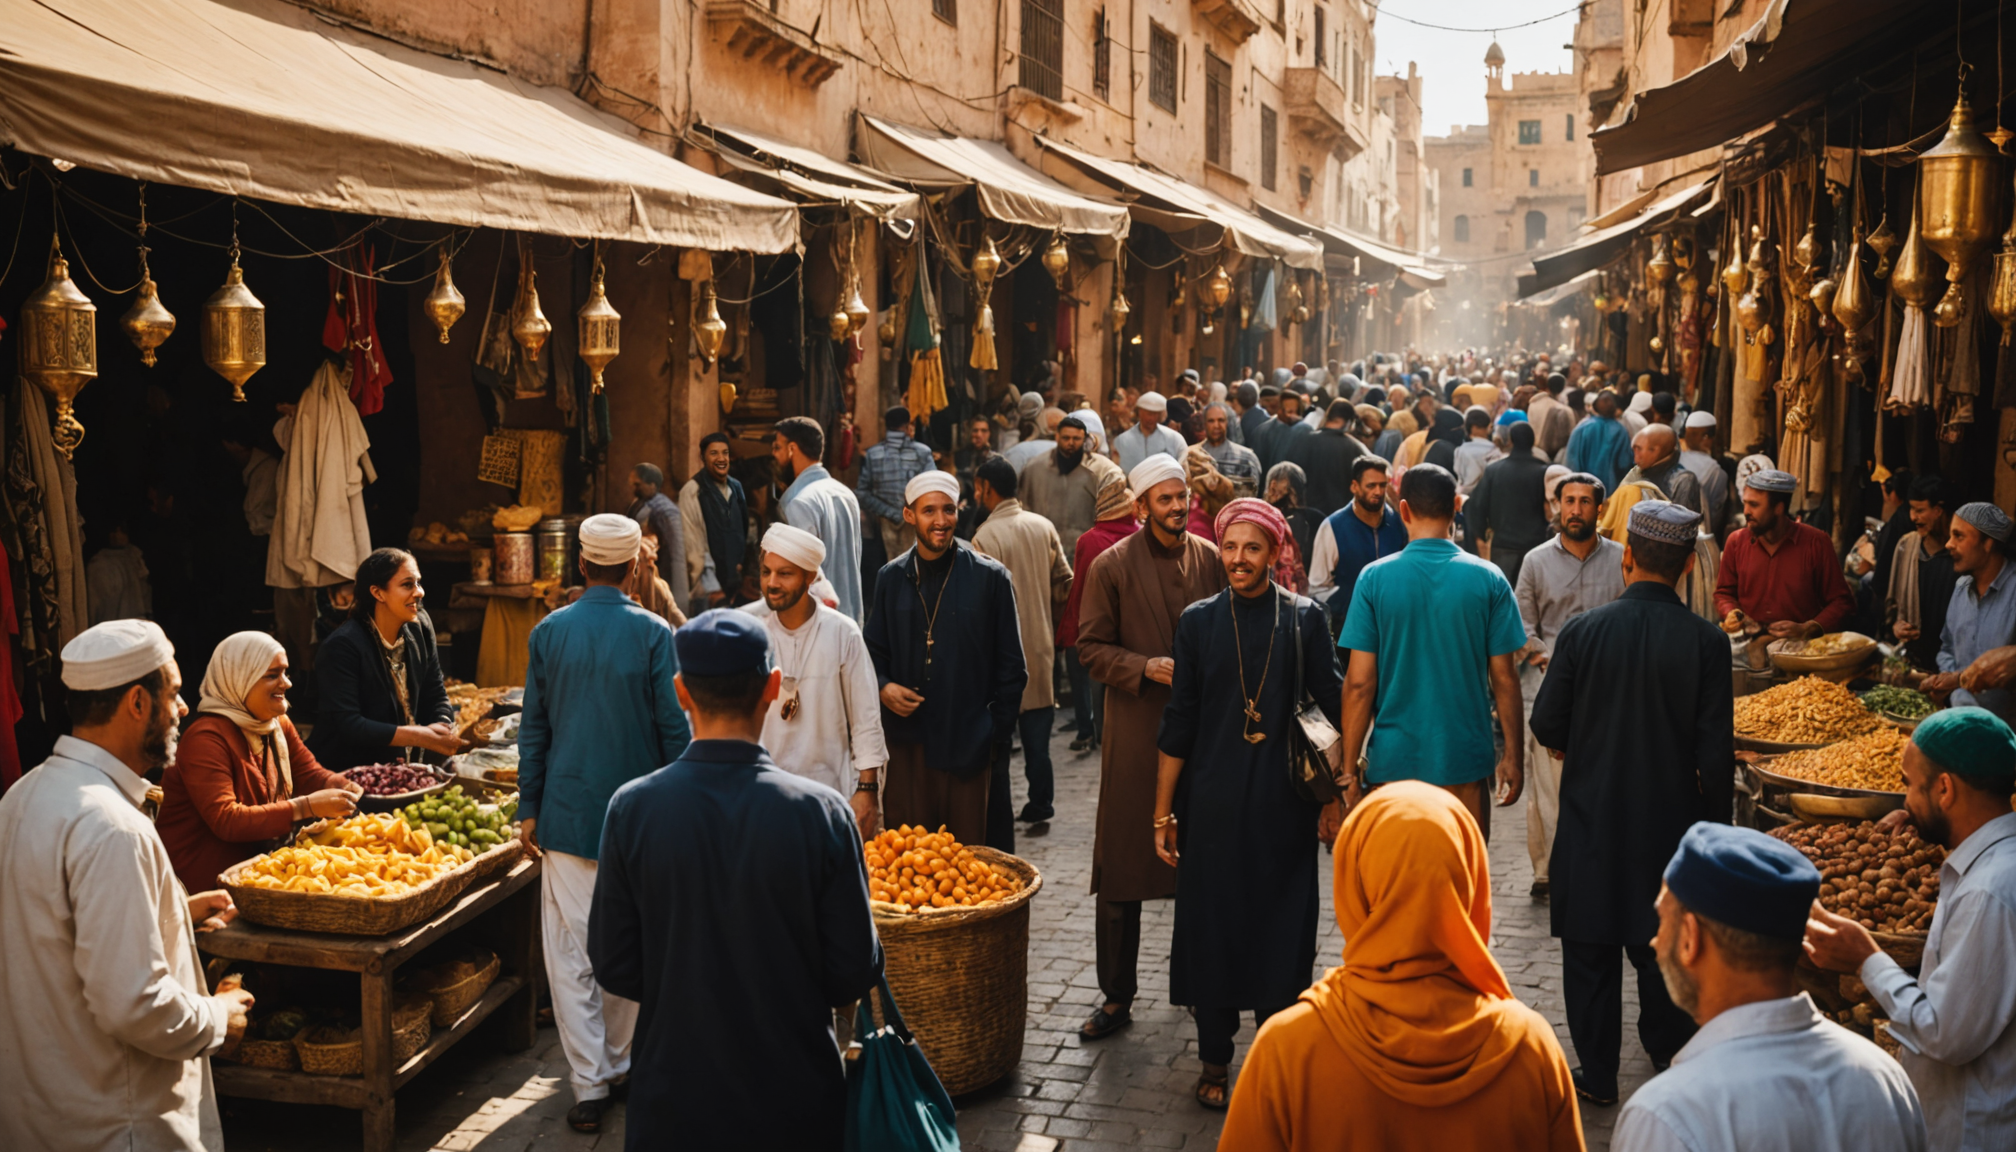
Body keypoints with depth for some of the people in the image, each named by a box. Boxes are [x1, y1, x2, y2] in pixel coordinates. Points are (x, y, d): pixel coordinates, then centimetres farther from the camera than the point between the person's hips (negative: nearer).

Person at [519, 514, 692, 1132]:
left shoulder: (549, 632, -1)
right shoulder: (653, 633, -8)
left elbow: (533, 729, 5)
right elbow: (674, 728, -5)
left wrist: (529, 808, 13)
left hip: (569, 813, 1)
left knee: (571, 951, 5)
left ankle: (590, 1086, 3)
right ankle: (617, 1062, 26)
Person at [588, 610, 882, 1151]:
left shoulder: (632, 808, -14)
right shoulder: (822, 812, -17)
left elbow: (613, 969, -6)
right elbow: (854, 974, -11)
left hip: (673, 1101, 1)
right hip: (794, 1105, 0)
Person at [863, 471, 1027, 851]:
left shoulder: (990, 577, -1)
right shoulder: (892, 578, 8)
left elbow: (1011, 667, 2)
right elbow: (874, 651, 16)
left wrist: (997, 731, -4)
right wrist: (883, 687, -4)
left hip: (968, 742, -2)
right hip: (907, 741, 3)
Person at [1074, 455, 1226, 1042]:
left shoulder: (1211, 558, 4)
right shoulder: (1110, 566, -4)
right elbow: (1091, 647, -3)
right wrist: (1146, 668, -16)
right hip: (1135, 731, -2)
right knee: (1122, 867, 2)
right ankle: (1117, 995, 14)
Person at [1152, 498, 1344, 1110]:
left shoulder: (1304, 619, -2)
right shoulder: (1198, 621, 2)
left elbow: (1337, 706, -2)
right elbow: (1177, 725, 4)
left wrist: (1338, 792, -9)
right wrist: (1163, 814, 3)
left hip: (1282, 805, -1)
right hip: (1212, 803, 1)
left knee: (1281, 927, 6)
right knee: (1210, 926, 6)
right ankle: (1214, 1059, 22)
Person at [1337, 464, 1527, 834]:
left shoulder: (1375, 578, -6)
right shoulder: (1488, 579, -4)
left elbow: (1360, 683, -7)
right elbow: (1504, 678, -1)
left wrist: (1348, 767, 1)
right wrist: (1513, 755, 10)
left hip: (1393, 761, 0)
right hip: (1465, 761, 0)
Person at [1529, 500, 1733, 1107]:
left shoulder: (1582, 631, -13)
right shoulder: (1707, 641, -12)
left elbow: (1547, 726, -6)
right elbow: (1714, 752, -10)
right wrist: (1716, 826, 4)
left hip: (1592, 818, -1)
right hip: (1670, 821, 1)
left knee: (1590, 949, 12)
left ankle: (1597, 1075, 20)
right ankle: (1671, 1070, 31)